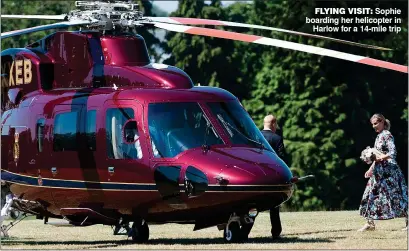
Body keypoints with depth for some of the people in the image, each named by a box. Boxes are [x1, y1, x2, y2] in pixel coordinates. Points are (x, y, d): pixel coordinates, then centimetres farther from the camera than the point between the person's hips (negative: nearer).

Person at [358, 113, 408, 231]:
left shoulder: (387, 135, -11)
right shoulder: (379, 136, 16)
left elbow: (392, 153, -20)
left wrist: (380, 158, -24)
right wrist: (371, 169, 21)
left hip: (389, 170, -10)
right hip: (379, 171, 10)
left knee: (397, 196, -6)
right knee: (371, 195, 7)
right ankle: (370, 224, 11)